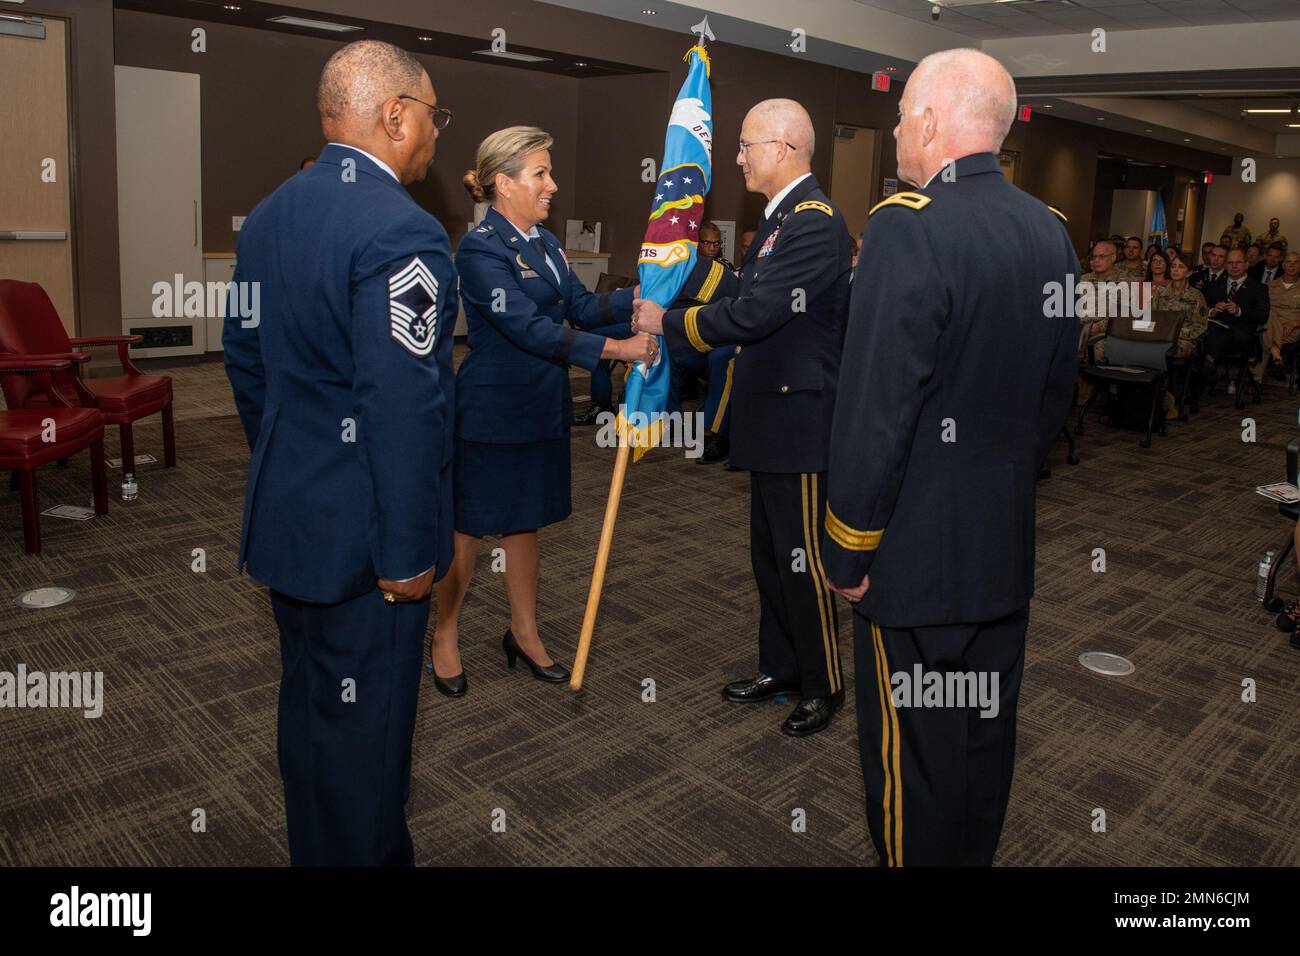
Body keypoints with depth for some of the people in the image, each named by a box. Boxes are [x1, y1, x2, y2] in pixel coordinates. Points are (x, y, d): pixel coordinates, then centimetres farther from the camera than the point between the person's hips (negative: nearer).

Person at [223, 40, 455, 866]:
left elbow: (245, 359, 13)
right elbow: (404, 411, -25)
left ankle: (312, 848, 42)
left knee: (306, 705, 23)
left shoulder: (268, 216, 6)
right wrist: (409, 552, -17)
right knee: (366, 726, 8)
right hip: (364, 530, -9)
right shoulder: (402, 232, -21)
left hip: (283, 516, 9)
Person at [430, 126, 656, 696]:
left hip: (541, 409, 8)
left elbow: (582, 307, 6)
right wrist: (617, 349, -28)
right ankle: (445, 638, 25)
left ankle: (524, 633, 32)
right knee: (468, 527, 7)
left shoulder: (544, 243, 10)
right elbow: (528, 328, -25)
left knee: (524, 522, 17)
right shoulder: (480, 248, -17)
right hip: (490, 413, -8)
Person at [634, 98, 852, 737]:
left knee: (801, 559, 2)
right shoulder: (781, 218, 15)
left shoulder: (815, 220, -18)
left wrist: (669, 323, -14)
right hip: (771, 420, 10)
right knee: (769, 556, 18)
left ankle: (823, 686, 19)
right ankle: (779, 668, 34)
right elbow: (738, 290, 16)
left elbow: (754, 312, -25)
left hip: (800, 423, -10)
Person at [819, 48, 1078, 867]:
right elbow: (1057, 392, 11)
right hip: (1007, 550, 8)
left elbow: (873, 414, -22)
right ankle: (975, 855, 40)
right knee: (989, 734, 21)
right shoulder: (1051, 230, 3)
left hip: (917, 555, -7)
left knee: (910, 752, 9)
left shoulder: (908, 227, -20)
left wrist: (848, 554, -11)